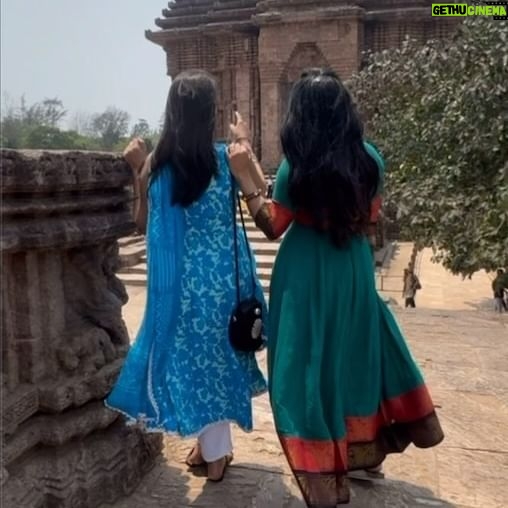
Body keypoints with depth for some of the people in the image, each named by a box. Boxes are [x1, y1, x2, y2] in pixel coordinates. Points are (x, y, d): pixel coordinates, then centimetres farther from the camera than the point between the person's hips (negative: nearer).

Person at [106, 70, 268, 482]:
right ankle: (215, 446, 34)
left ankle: (213, 450, 27)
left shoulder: (155, 164, -7)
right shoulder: (230, 157, -9)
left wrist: (137, 170, 8)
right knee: (220, 356, 18)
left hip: (181, 280, -1)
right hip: (225, 275, 1)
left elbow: (144, 223, 5)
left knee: (192, 358, 15)